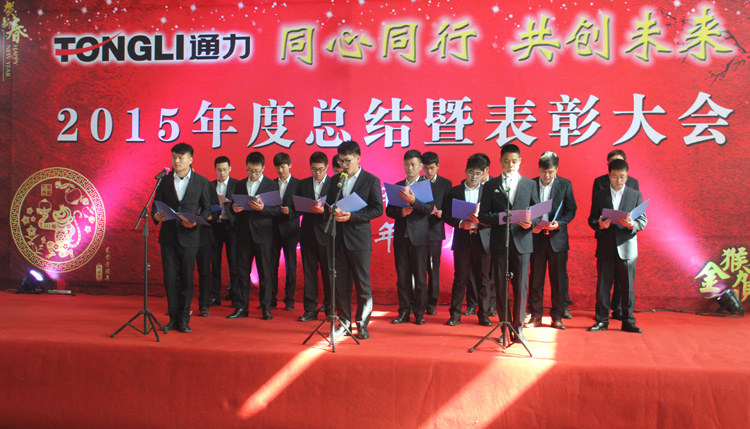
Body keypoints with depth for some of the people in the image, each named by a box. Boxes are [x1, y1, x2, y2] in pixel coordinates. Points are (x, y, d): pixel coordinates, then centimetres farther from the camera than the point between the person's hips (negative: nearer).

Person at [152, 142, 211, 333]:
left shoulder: (201, 182, 3)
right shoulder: (164, 180, 7)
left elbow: (207, 208, 6)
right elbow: (156, 204, 8)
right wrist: (156, 216, -14)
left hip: (189, 236, -1)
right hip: (168, 236, 2)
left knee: (186, 278, 3)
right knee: (170, 278, 3)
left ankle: (184, 319, 13)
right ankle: (173, 318, 12)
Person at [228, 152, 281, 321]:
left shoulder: (272, 185, 3)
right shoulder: (240, 185, 14)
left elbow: (278, 209, -4)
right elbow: (234, 207, 15)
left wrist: (263, 208, -20)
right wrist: (234, 208, -8)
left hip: (263, 234, -3)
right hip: (243, 233, 3)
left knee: (265, 272, 1)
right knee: (242, 272, 5)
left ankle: (266, 308, 8)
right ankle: (241, 307, 13)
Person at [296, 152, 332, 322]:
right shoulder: (303, 184, 12)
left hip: (326, 233, -3)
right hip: (308, 233, 3)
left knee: (328, 272, 1)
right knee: (309, 272, 5)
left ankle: (330, 309, 12)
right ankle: (310, 310, 11)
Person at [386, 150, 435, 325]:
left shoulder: (427, 185, 0)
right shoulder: (398, 186, 13)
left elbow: (429, 208, -13)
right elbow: (388, 210, 9)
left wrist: (413, 201, -29)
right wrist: (400, 213, -11)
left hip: (419, 237, -4)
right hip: (401, 237, 4)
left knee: (420, 276, 1)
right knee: (402, 276, 6)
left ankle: (419, 312, 10)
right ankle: (404, 311, 14)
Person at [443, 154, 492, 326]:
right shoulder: (454, 192, 8)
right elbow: (446, 215, 3)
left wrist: (477, 224, -13)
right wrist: (460, 223, -13)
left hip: (483, 241, 0)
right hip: (462, 241, 0)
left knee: (483, 280, 4)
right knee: (460, 279, 4)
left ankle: (484, 315, 13)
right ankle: (455, 315, 11)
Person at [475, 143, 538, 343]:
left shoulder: (529, 184, 9)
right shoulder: (491, 185, 7)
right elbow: (482, 215, 2)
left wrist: (530, 223, -13)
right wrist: (500, 217, -15)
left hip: (521, 241, 0)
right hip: (499, 242, 0)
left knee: (521, 286, -1)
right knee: (500, 286, 5)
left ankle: (518, 327, 11)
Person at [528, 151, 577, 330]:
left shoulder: (565, 184, 2)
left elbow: (571, 210, 2)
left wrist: (559, 223, -15)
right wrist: (531, 226, -13)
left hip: (557, 238, 0)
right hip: (536, 237, 0)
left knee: (558, 278, 3)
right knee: (536, 278, 5)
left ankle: (557, 316, 14)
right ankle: (536, 316, 14)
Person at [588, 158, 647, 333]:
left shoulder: (636, 195, 7)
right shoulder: (599, 196, 8)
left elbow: (643, 220, 3)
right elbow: (591, 220, 5)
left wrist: (632, 225, -19)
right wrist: (599, 224, -17)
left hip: (627, 247, 0)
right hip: (605, 248, 0)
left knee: (627, 286, 3)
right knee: (603, 285, 5)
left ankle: (628, 321, 13)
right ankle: (602, 321, 14)